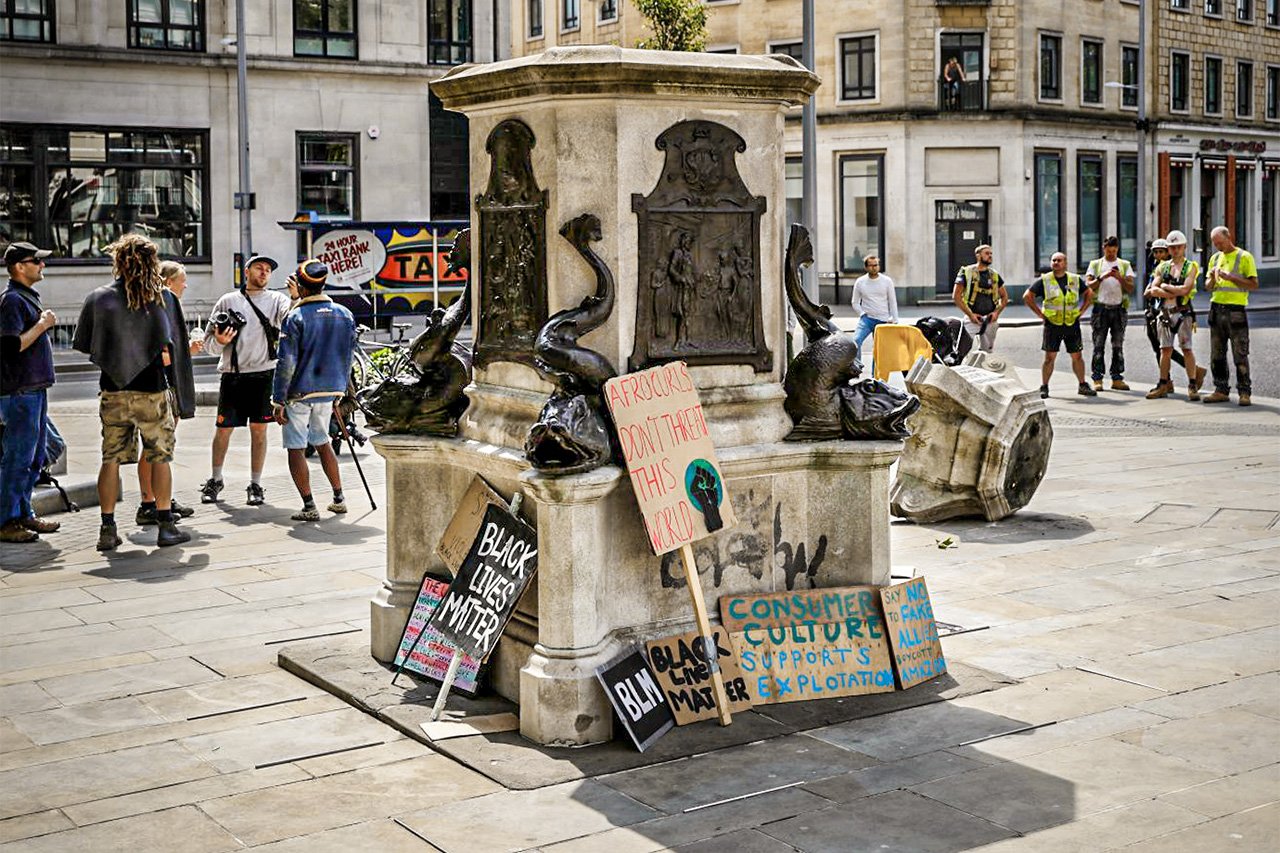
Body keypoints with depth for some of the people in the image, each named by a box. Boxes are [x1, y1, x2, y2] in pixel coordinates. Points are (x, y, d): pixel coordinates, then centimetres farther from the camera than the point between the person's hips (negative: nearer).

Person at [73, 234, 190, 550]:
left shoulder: (98, 298, -1)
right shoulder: (159, 297, -6)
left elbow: (84, 345, 4)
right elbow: (167, 353, -7)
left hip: (113, 391, 2)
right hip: (151, 389, -2)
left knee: (111, 459, 8)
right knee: (160, 456, 9)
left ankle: (107, 530, 9)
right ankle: (165, 526, 10)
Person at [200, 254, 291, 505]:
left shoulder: (276, 299, 9)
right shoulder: (228, 301, 11)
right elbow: (210, 345, 13)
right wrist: (219, 341, -9)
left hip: (263, 374, -1)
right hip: (232, 374, 1)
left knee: (259, 430, 3)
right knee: (223, 429, 5)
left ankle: (255, 485, 12)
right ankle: (215, 480, 22)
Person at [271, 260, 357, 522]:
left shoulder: (295, 318, -14)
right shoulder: (345, 315, 4)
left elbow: (286, 363, -15)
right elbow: (348, 358, 11)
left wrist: (278, 401, -10)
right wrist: (340, 392, 21)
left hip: (299, 392, -6)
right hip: (329, 391, 6)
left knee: (296, 448, 3)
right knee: (322, 442, 22)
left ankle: (309, 507, -1)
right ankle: (339, 498, 21)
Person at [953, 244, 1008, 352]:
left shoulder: (995, 275, 11)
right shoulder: (966, 272, -3)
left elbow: (1004, 297, 17)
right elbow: (956, 296, -5)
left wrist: (997, 312, -1)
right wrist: (970, 314, -12)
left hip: (990, 319, 4)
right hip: (973, 319, -4)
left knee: (988, 350, 10)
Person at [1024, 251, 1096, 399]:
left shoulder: (1075, 279, 7)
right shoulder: (1044, 280, -1)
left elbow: (1089, 294, 20)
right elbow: (1027, 297, 0)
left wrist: (1081, 311, 8)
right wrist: (1040, 314, -4)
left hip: (1072, 324, 2)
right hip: (1052, 325, -2)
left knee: (1077, 356, 6)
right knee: (1049, 357, -3)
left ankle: (1083, 386, 16)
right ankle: (1044, 387, 5)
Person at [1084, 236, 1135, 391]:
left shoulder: (1125, 265, 11)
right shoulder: (1095, 264, 10)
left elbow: (1130, 289, 2)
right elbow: (1088, 285, -2)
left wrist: (1120, 278, -15)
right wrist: (1101, 278, -16)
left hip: (1119, 309, 1)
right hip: (1100, 307, -1)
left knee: (1118, 345, 2)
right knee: (1099, 345, -3)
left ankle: (1117, 379, 6)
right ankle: (1097, 379, -1)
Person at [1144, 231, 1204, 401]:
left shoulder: (1191, 267, 2)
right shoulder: (1162, 267, 13)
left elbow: (1185, 289, -13)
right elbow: (1153, 290, 1)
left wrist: (1165, 286, -3)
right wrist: (1173, 293, -10)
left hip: (1183, 312, -4)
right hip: (1165, 312, 4)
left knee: (1186, 348, -6)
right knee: (1165, 349, 6)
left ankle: (1192, 385, -4)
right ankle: (1164, 384, 10)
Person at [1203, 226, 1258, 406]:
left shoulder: (1244, 257, -2)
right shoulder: (1215, 258, 16)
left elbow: (1254, 284, -7)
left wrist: (1231, 277, -16)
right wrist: (1212, 278, -4)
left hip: (1236, 310, -6)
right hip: (1216, 308, 6)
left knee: (1240, 354, -5)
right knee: (1217, 354, 7)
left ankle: (1244, 392, -2)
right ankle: (1221, 390, 13)